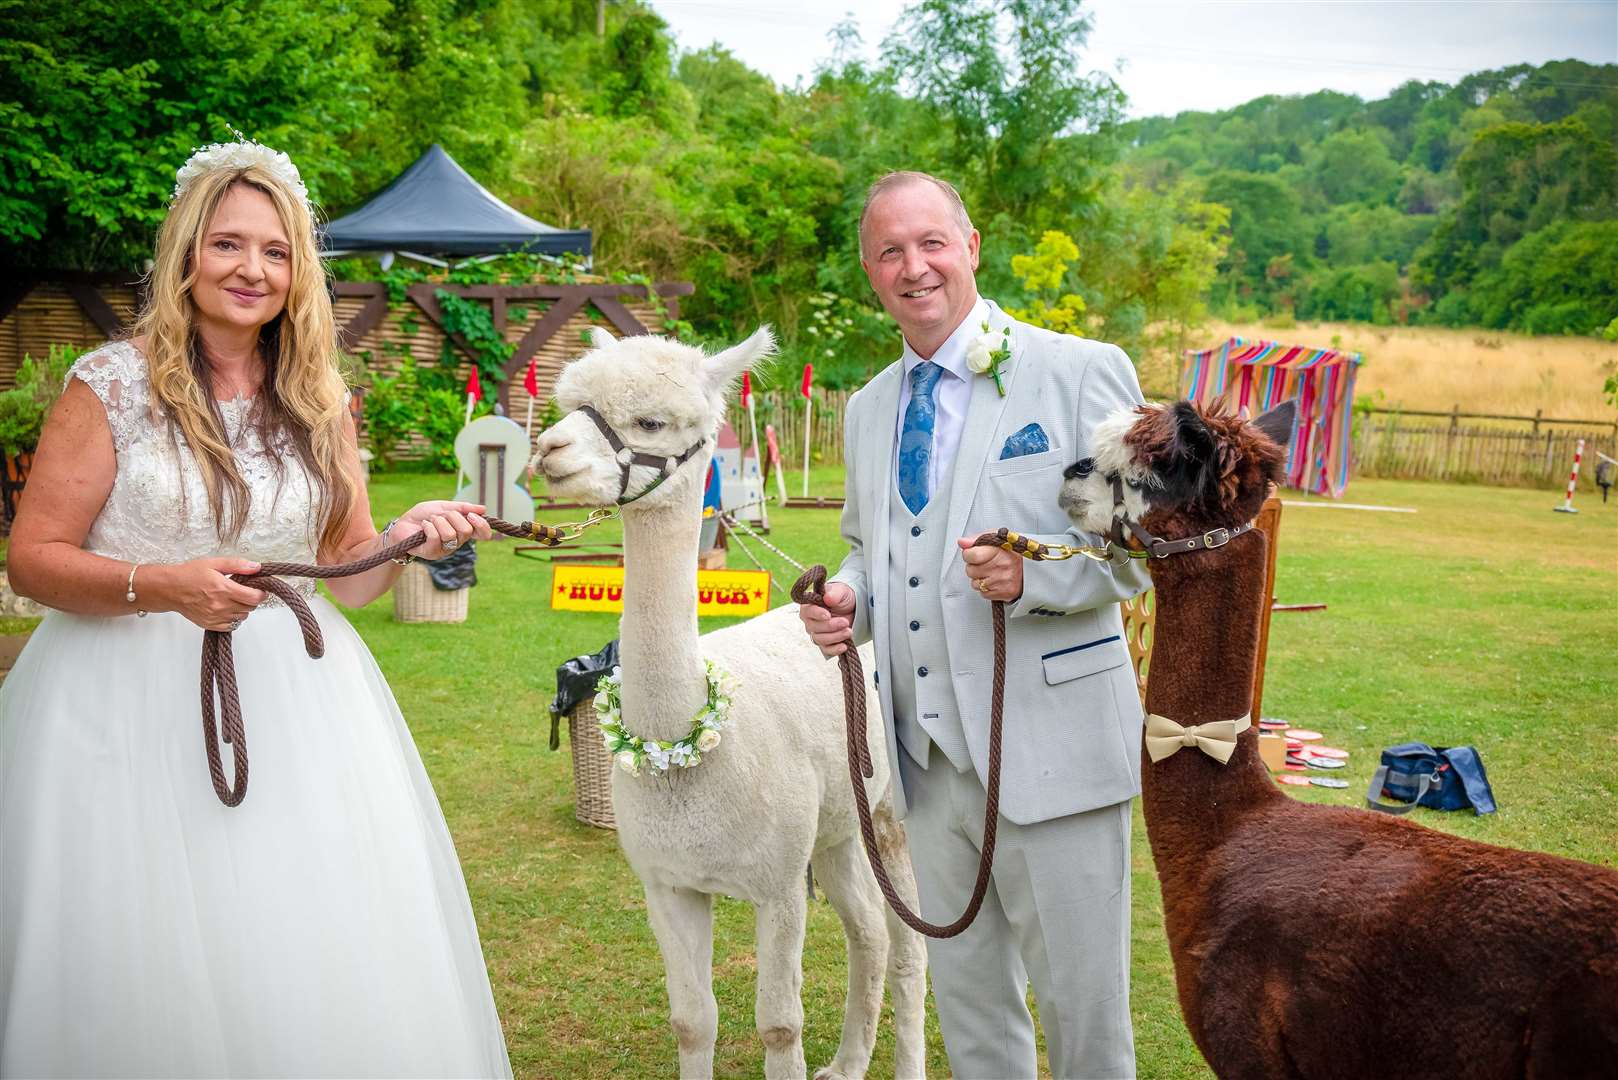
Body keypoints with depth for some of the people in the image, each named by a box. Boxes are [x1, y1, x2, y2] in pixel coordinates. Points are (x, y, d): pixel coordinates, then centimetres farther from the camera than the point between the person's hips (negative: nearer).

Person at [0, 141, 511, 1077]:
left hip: (290, 694, 4)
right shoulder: (113, 385, -5)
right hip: (133, 696, -3)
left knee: (320, 964, 2)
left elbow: (350, 575, 12)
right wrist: (163, 586, -20)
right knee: (148, 961, 0)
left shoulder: (320, 406, 8)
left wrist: (408, 538, -8)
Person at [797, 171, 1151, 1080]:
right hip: (928, 756, 6)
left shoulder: (1083, 373, -7)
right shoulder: (868, 409, 12)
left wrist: (1033, 574, -25)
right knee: (964, 991, 18)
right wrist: (850, 598, 3)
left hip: (1048, 749, -5)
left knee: (1082, 1003, 5)